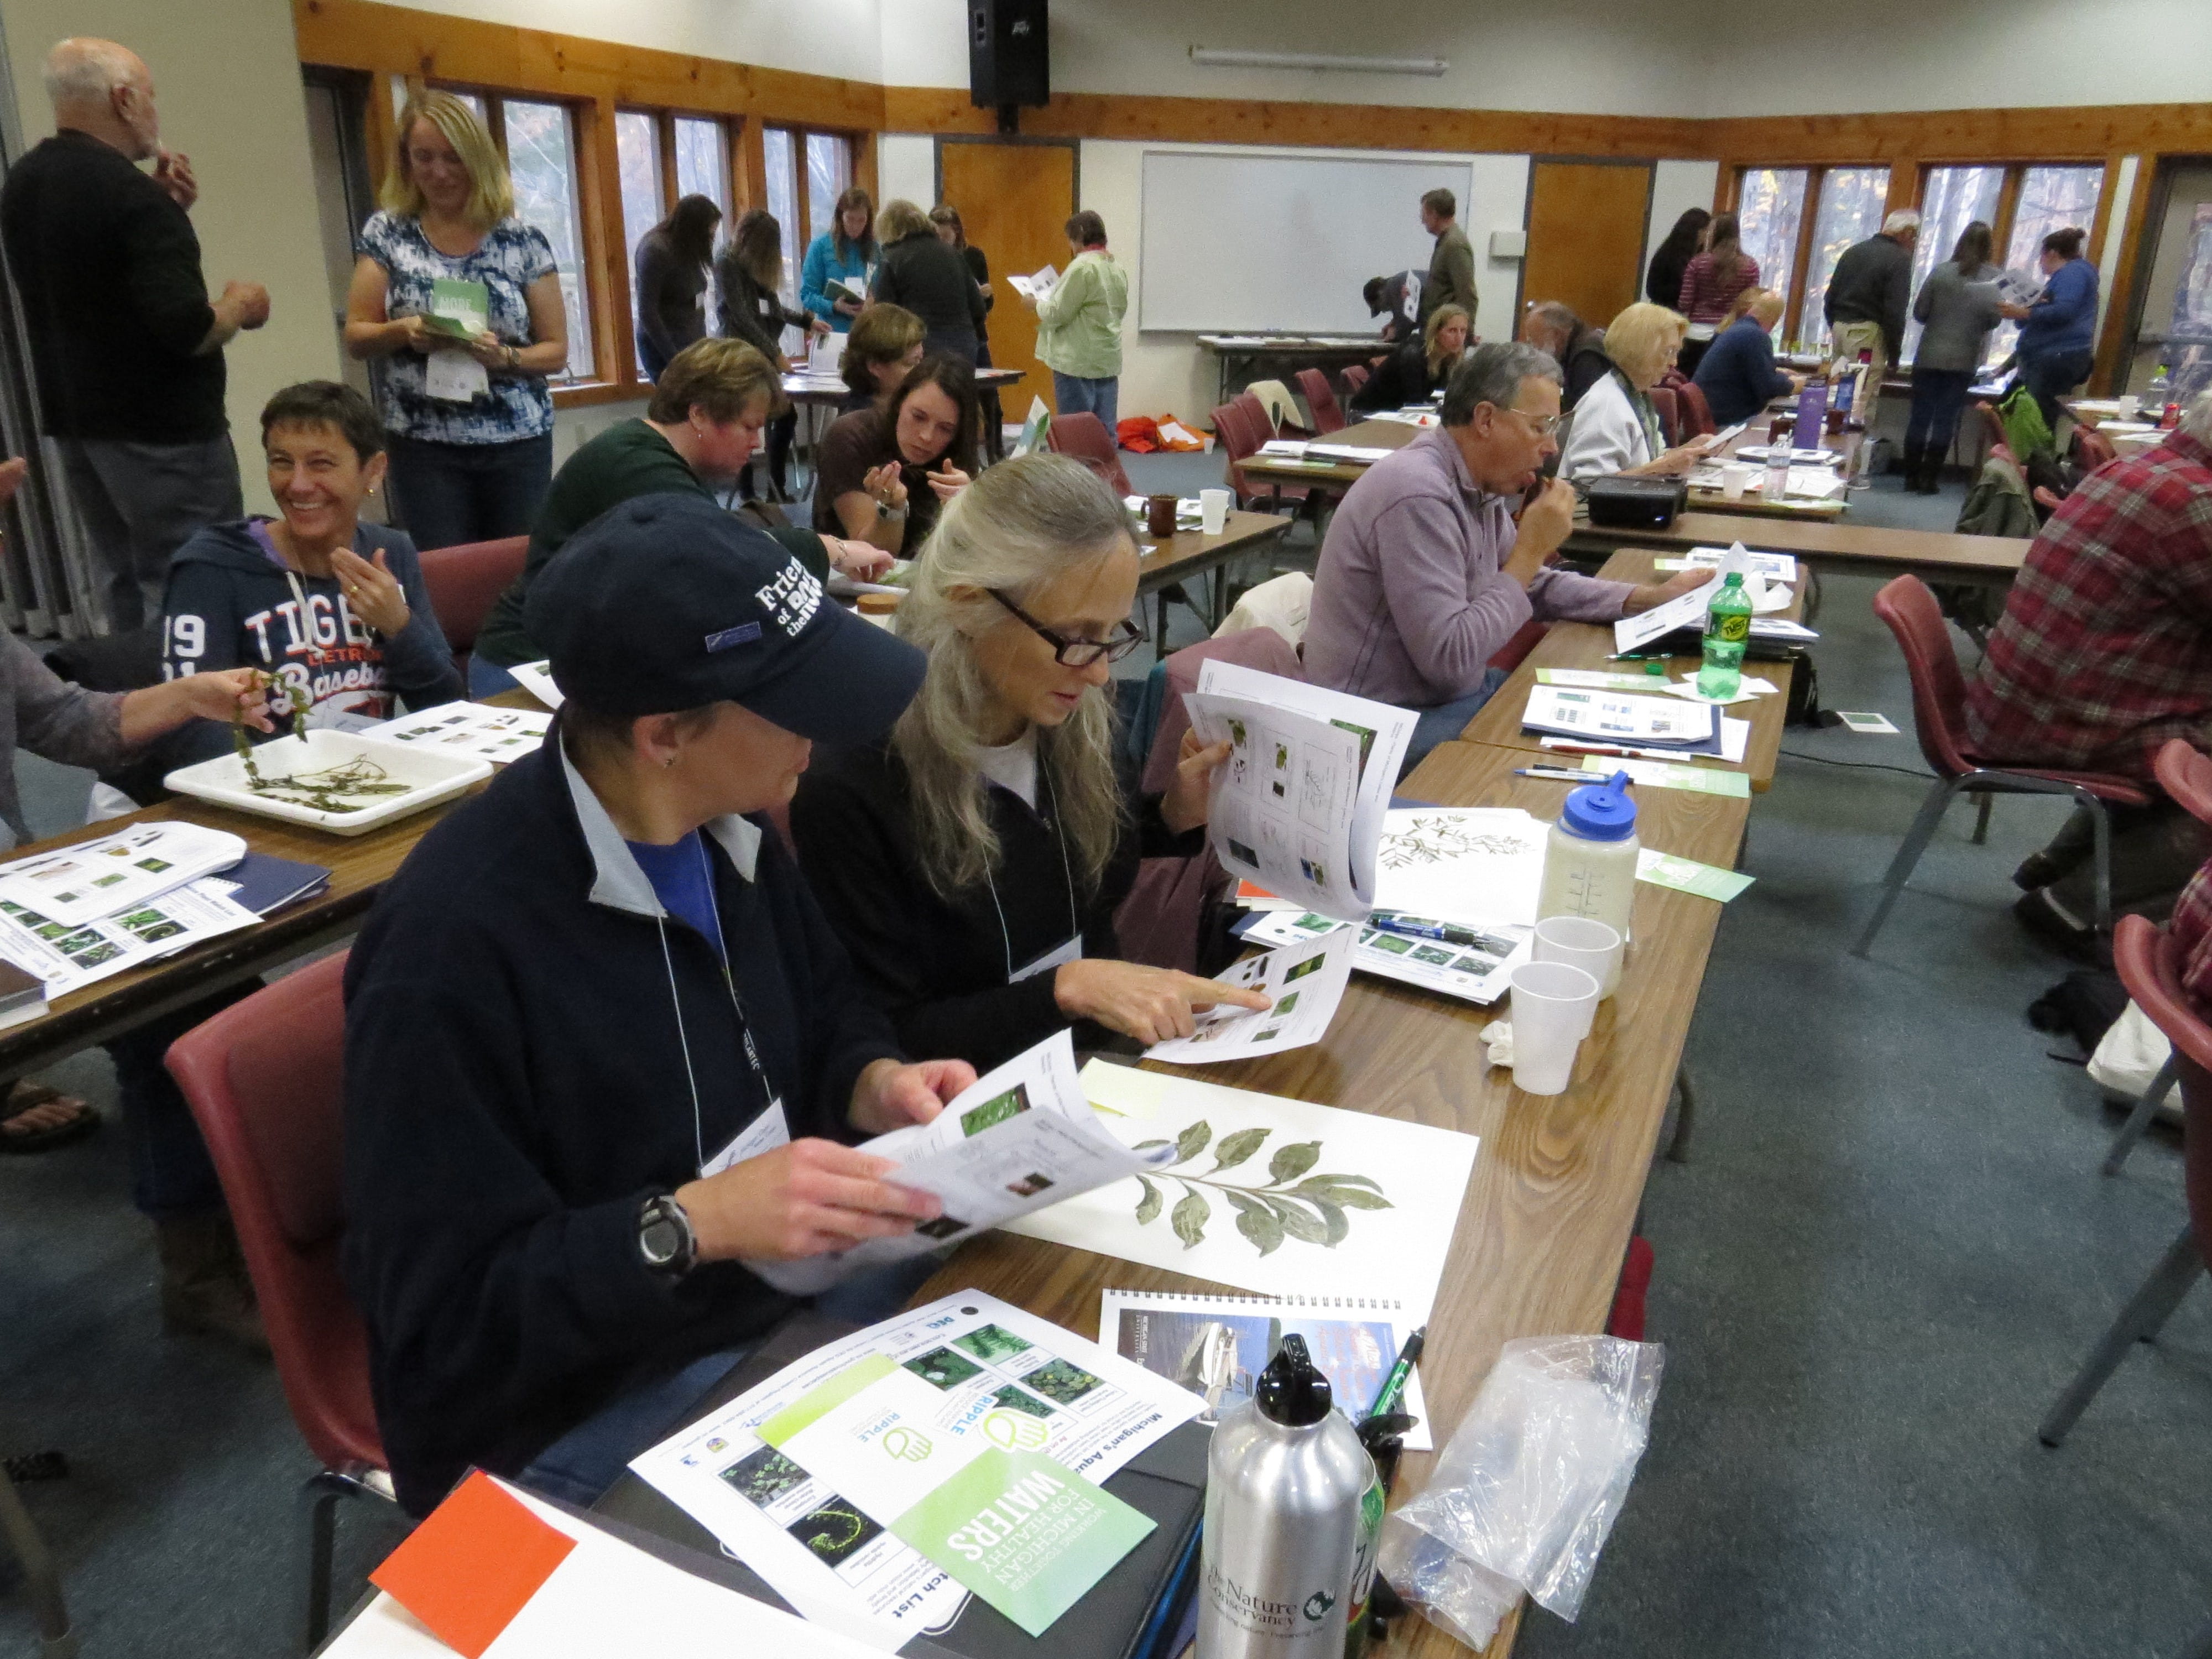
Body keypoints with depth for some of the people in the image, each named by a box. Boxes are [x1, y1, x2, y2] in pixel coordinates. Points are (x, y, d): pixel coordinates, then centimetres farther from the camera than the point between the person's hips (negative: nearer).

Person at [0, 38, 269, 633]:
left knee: (123, 583, 15)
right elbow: (187, 330, -24)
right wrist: (239, 305, -4)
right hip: (160, 428, -9)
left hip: (75, 419, 9)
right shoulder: (129, 192, -19)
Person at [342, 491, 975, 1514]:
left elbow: (822, 1014, 14)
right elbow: (443, 1322, -20)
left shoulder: (728, 827, -3)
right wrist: (692, 1224, -31)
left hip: (784, 1292, 7)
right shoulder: (452, 941, -26)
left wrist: (876, 1082, -7)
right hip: (567, 1414, -7)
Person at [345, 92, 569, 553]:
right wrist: (403, 331, -15)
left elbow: (556, 350, 3)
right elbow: (355, 337, 5)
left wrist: (503, 356, -17)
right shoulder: (387, 233, 6)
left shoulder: (524, 241, 2)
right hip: (425, 449, 0)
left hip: (519, 444, 0)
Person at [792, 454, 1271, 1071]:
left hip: (1108, 1058, 6)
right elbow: (881, 1040, -17)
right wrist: (1067, 988, -26)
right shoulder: (851, 788, -23)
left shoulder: (1075, 721, -3)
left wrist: (1173, 818, -3)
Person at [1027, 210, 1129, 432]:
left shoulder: (1082, 266, -13)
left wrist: (1035, 304, 5)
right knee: (1106, 429, 9)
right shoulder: (1118, 268, 11)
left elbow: (1057, 314, -14)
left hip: (1078, 363, -8)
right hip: (1109, 362, 8)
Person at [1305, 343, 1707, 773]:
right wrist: (1530, 550, -20)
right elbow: (1449, 658, -29)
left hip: (1449, 693, 10)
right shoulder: (1418, 494, -26)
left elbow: (1536, 585, 18)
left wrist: (1648, 599, 6)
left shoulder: (1481, 484, 5)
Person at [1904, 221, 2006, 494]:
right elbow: (1994, 320, -10)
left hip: (1929, 356, 0)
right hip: (1964, 360, 0)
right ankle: (1928, 479, 3)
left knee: (1920, 416, 7)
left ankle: (1912, 477, 9)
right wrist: (1974, 325, 11)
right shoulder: (1996, 278, -5)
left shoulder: (1941, 272, -5)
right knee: (1946, 421, 5)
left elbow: (1919, 312, -3)